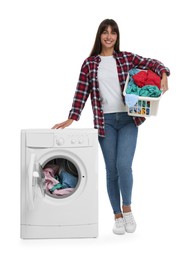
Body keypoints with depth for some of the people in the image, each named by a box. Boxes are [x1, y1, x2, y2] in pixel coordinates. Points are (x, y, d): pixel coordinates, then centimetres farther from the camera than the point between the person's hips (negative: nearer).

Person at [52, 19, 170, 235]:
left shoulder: (126, 58, 5)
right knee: (111, 170, 5)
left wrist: (163, 75, -19)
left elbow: (151, 63, 2)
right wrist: (71, 118, -5)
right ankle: (117, 216, 18)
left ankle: (127, 208, 9)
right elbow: (81, 93, 2)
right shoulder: (89, 63, 5)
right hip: (105, 121, 1)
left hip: (127, 119, -1)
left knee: (123, 165, -14)